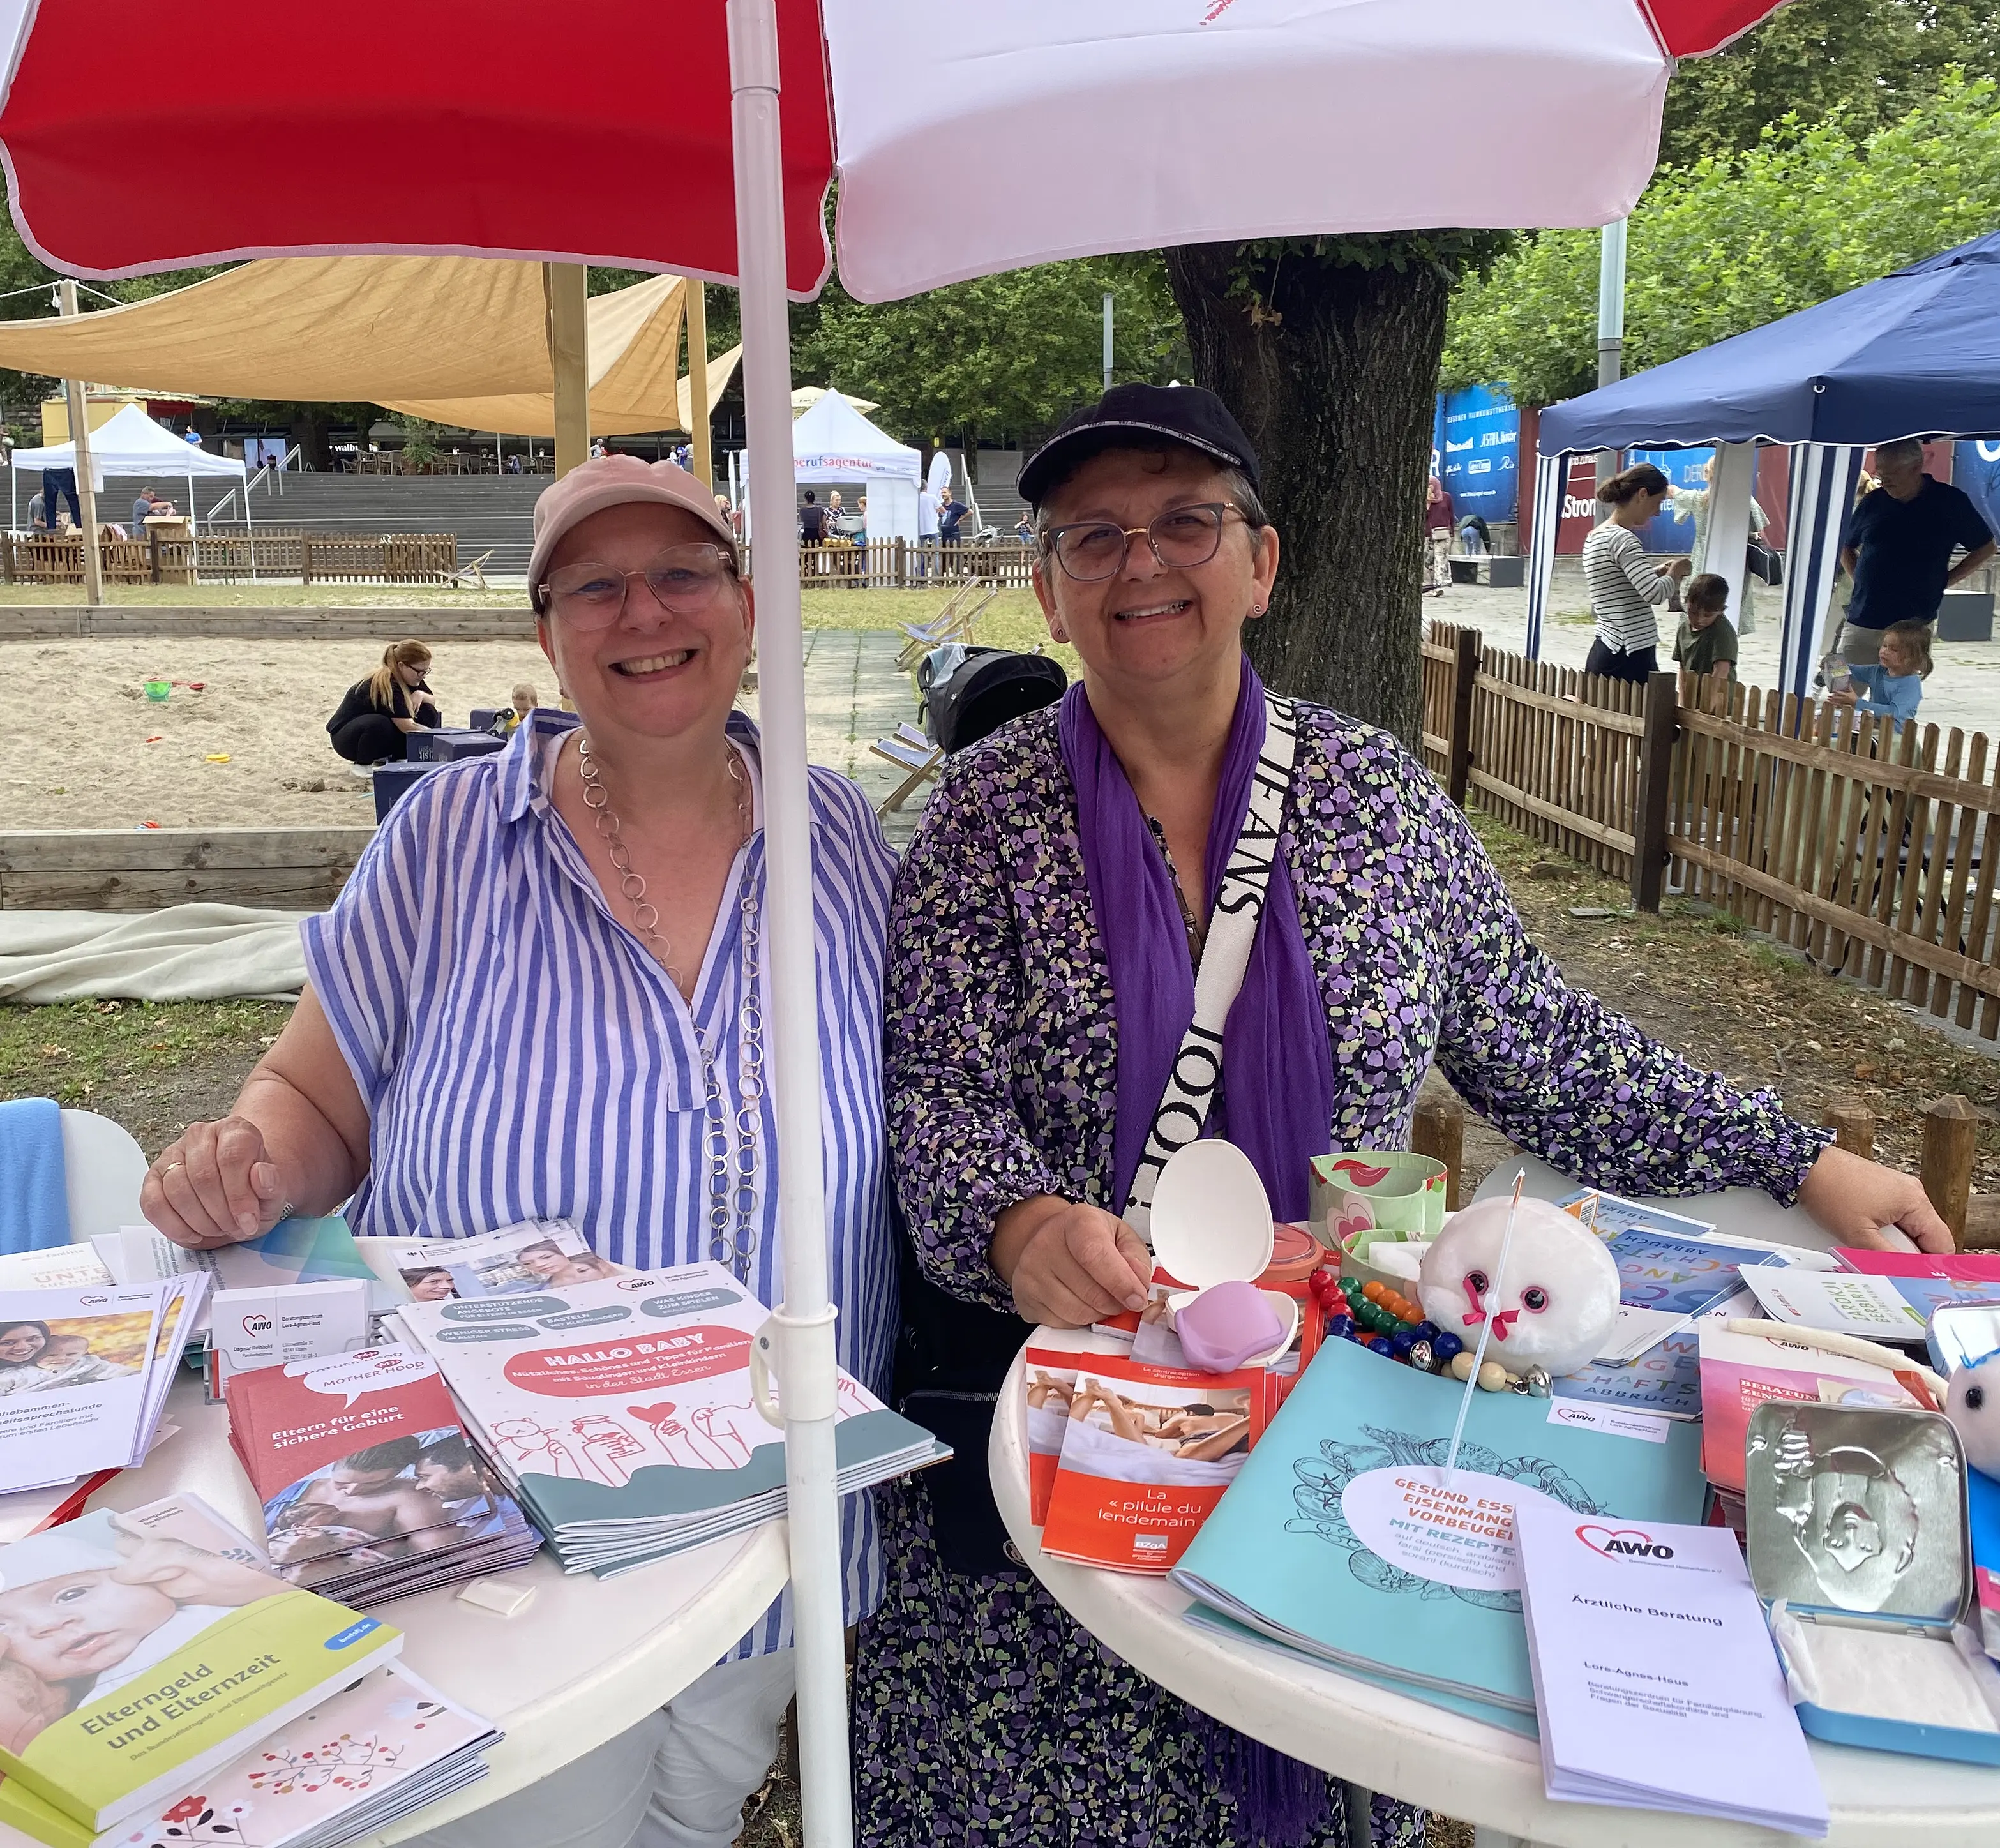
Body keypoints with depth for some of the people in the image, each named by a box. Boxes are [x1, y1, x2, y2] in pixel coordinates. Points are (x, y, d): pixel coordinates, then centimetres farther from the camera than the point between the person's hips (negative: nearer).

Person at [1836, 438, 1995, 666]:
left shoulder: (1951, 502, -1)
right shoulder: (1873, 502, 6)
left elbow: (1985, 548, 10)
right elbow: (1846, 547, 21)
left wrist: (1943, 582, 2)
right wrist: (1860, 580, 6)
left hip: (1913, 626, -2)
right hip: (1860, 624, 2)